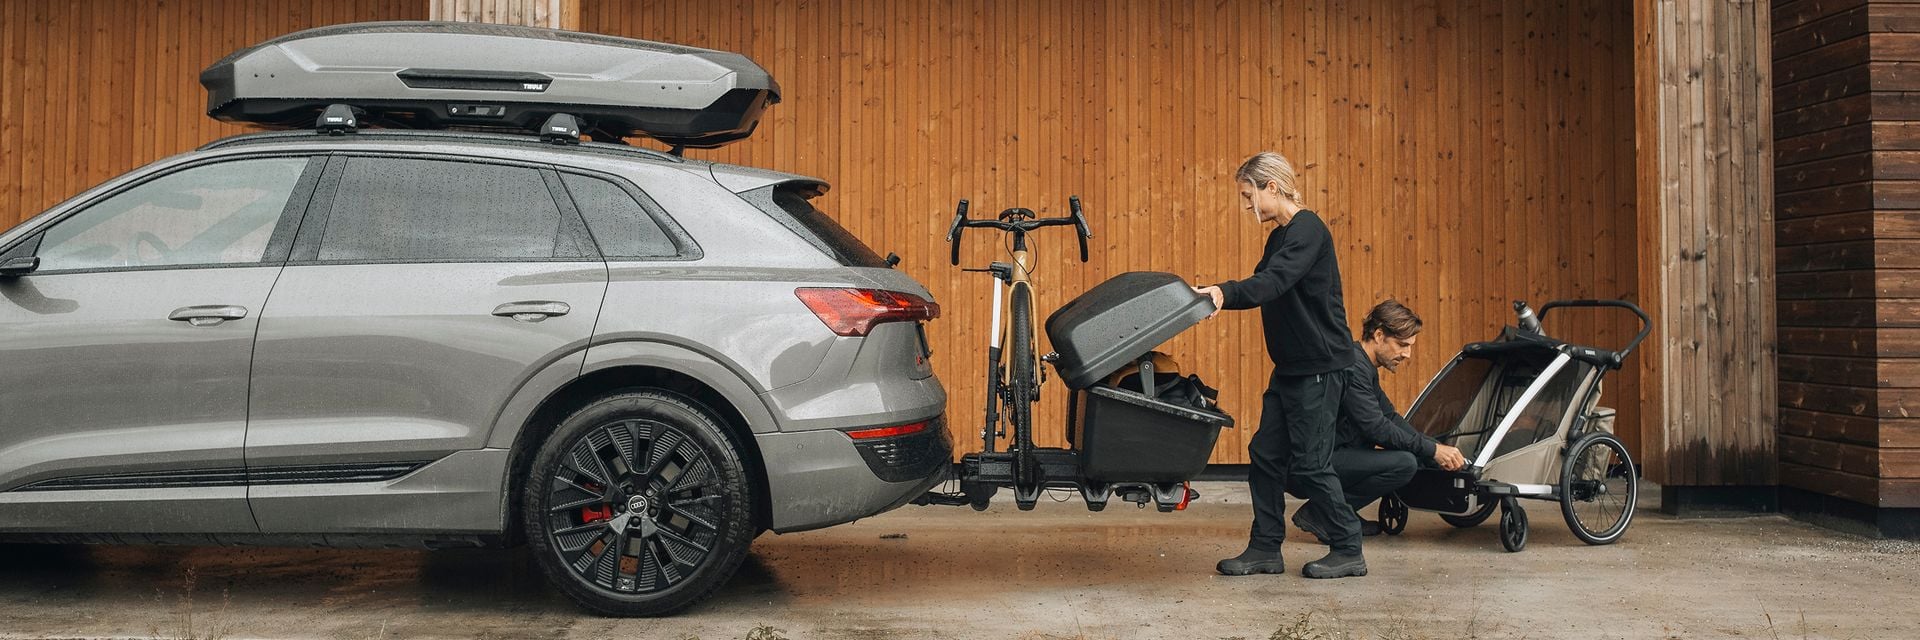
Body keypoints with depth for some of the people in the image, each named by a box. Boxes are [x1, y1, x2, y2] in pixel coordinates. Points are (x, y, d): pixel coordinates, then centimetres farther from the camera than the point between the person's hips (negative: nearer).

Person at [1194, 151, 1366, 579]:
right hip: (1289, 367, 10)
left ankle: (1348, 551, 8)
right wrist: (1215, 296, 6)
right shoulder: (1280, 236, 15)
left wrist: (1225, 292, -45)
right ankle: (1265, 548, 14)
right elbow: (1263, 287, 17)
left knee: (1310, 463, -4)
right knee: (1266, 455, 8)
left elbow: (1274, 282, -31)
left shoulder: (1308, 230, -15)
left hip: (1318, 367, -9)